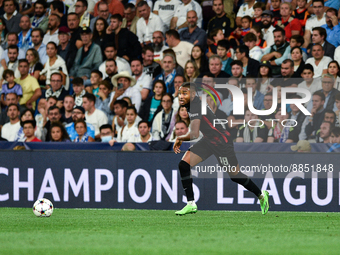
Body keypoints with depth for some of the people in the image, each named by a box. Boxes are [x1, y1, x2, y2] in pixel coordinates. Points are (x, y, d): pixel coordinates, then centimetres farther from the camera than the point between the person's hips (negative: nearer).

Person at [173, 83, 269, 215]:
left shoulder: (196, 107, -29)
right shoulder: (191, 105, 0)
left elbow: (194, 134, -38)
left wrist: (180, 138, -20)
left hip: (222, 141, -9)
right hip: (208, 140, 9)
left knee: (235, 175, 6)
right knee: (183, 165, -7)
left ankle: (261, 195, 32)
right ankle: (191, 204, -2)